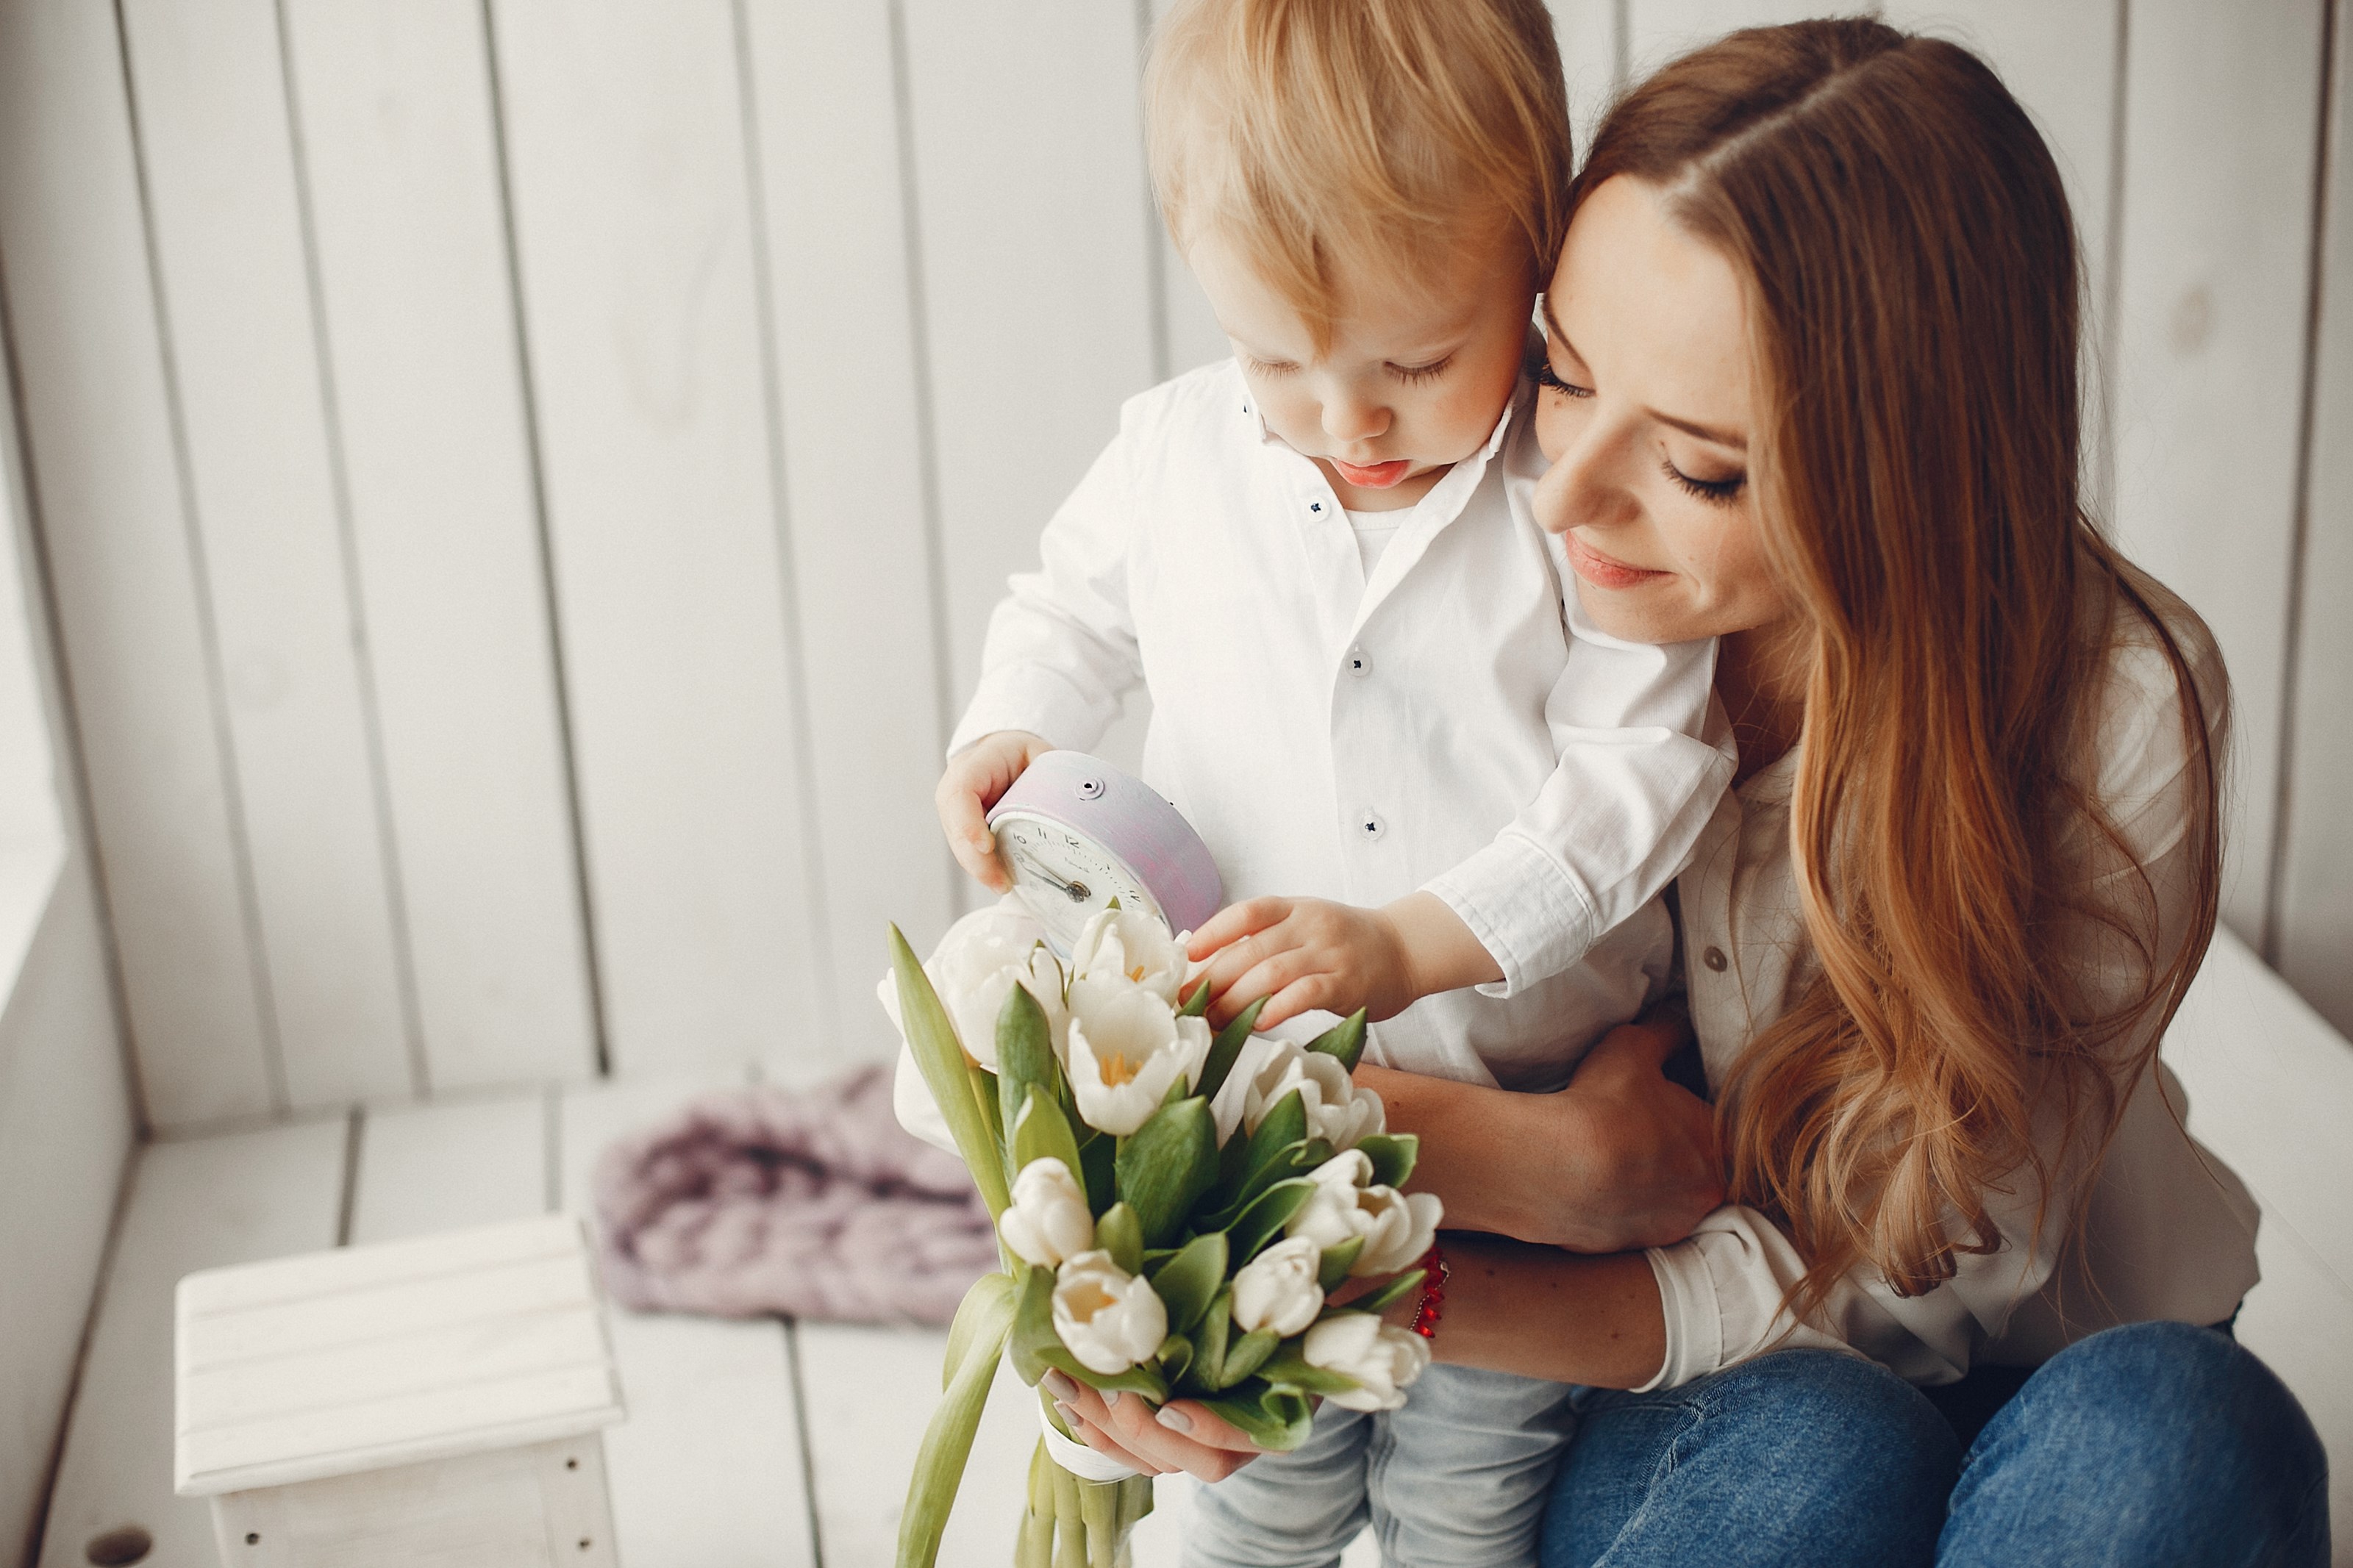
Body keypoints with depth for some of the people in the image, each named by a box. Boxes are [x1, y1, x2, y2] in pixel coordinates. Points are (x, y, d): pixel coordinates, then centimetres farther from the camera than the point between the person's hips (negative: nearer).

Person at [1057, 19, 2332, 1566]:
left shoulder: (2118, 706, -21)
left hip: (2029, 1390, 1)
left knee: (2172, 1429, -32)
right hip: (1636, 1433, 0)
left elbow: (1912, 1275, -20)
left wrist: (1423, 1303, -33)